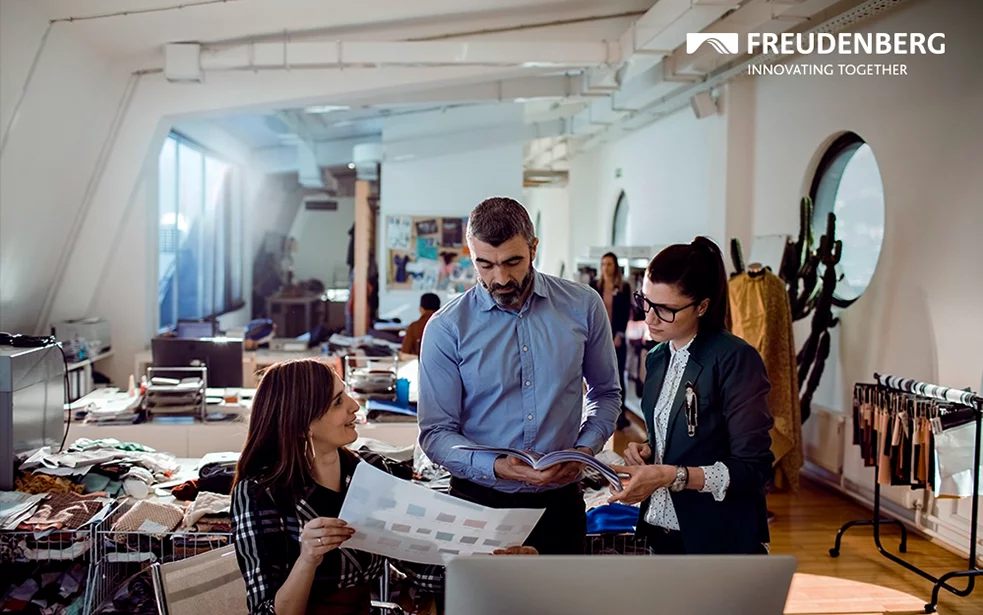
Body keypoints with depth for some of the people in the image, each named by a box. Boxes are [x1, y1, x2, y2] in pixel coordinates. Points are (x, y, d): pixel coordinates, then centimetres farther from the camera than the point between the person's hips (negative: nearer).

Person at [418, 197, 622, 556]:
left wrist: (585, 449, -7)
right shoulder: (446, 328, -9)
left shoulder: (583, 307, -3)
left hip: (559, 500, 2)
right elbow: (436, 433, -9)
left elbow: (605, 393, 10)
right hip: (479, 501, -1)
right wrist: (495, 468, -24)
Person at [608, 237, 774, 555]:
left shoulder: (735, 359, -16)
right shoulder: (658, 358, 6)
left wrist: (670, 475, -25)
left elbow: (752, 468, -19)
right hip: (660, 531, 6)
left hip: (718, 539, -6)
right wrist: (648, 451, -2)